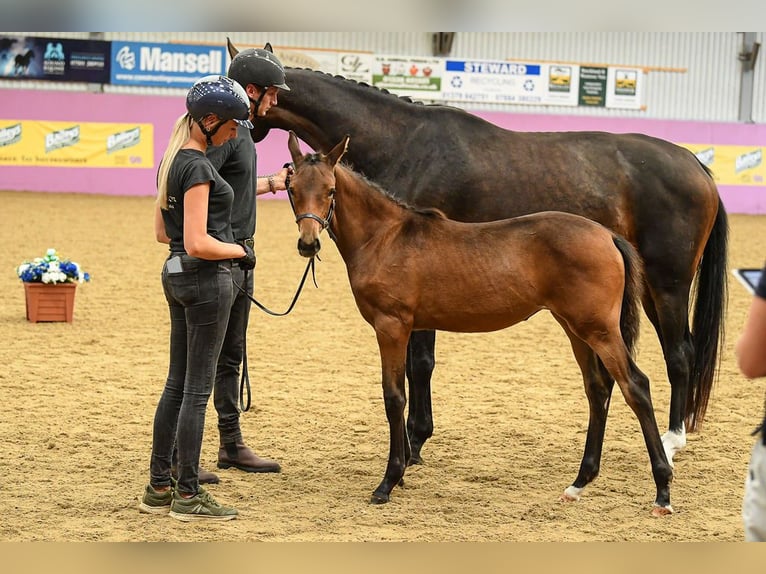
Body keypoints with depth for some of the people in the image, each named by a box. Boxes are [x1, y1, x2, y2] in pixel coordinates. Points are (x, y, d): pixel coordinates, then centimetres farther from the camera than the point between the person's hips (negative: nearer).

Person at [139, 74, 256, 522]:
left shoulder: (173, 161, 11)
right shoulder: (198, 167, -18)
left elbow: (163, 231, 18)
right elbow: (198, 244, -23)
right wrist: (240, 251, -8)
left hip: (176, 276, 10)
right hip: (207, 280, -10)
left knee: (178, 384, 14)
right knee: (198, 388, -3)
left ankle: (159, 488, 20)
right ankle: (188, 496, 3)